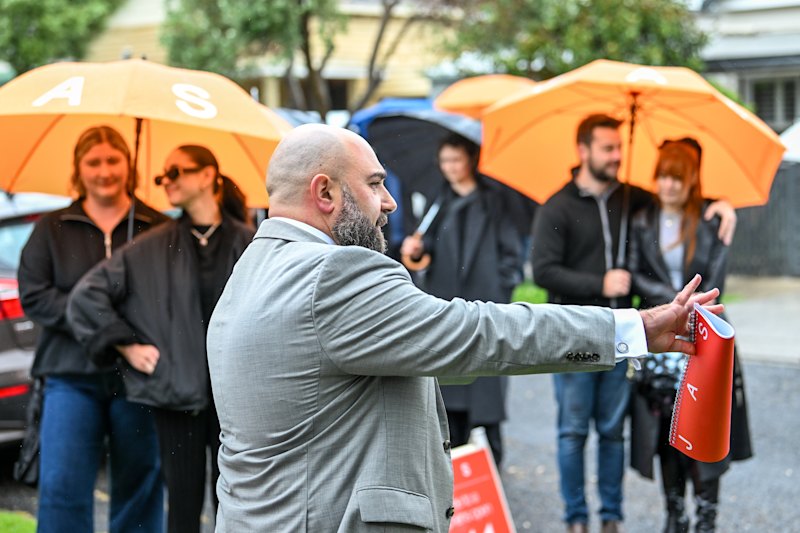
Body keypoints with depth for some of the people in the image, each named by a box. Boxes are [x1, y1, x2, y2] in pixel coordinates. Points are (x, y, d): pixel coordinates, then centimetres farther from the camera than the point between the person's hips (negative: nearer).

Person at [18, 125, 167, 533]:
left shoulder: (157, 229, 7)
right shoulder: (52, 229, 10)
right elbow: (33, 295, 1)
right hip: (72, 375, 0)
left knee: (139, 488, 6)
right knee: (62, 487, -7)